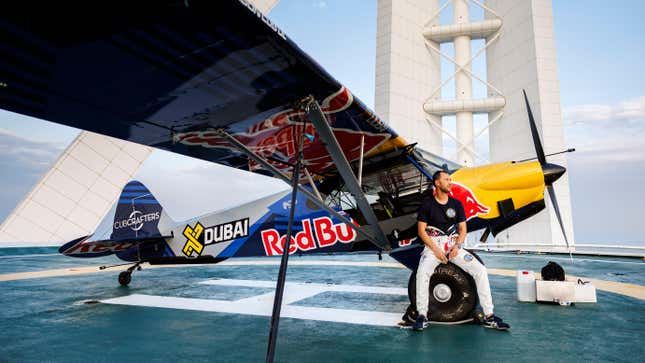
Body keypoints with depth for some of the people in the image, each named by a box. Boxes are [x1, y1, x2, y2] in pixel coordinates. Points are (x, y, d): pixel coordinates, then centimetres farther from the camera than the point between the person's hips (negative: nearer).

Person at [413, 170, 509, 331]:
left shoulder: (456, 204, 10)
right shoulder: (427, 203, -2)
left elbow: (463, 229, 11)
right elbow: (421, 230, -5)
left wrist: (457, 246, -8)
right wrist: (435, 250, -15)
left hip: (453, 246, 4)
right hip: (433, 245, -4)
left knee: (480, 270, -13)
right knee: (422, 272, -32)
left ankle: (489, 316, -3)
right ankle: (422, 315, -18)